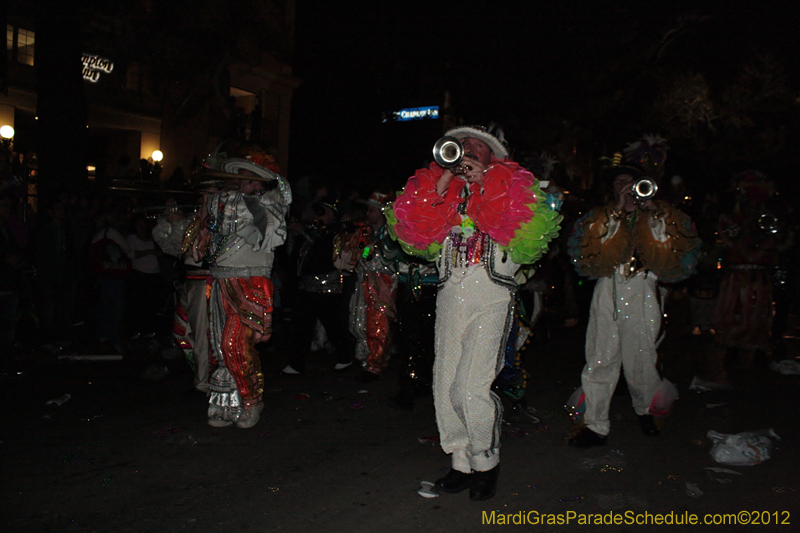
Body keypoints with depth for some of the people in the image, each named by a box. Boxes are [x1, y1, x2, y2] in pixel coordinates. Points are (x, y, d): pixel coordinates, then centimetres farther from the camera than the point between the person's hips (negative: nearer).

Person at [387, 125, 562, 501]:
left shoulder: (511, 185, 9)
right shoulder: (441, 188, 18)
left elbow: (527, 231, -12)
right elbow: (416, 235, 4)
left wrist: (484, 182, -5)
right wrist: (441, 187, 0)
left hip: (491, 297, -4)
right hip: (451, 294, 4)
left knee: (471, 388, -12)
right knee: (445, 385, 2)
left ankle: (486, 462, 10)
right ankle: (462, 463, 19)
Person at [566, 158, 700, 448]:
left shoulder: (661, 216, 14)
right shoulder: (602, 216, 15)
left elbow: (679, 249, -2)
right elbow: (591, 250, -4)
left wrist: (653, 213, -5)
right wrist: (619, 212, -5)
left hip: (642, 290, -1)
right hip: (608, 290, 1)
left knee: (640, 356, 2)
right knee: (601, 357, -2)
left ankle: (646, 410, 31)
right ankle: (595, 425, 5)